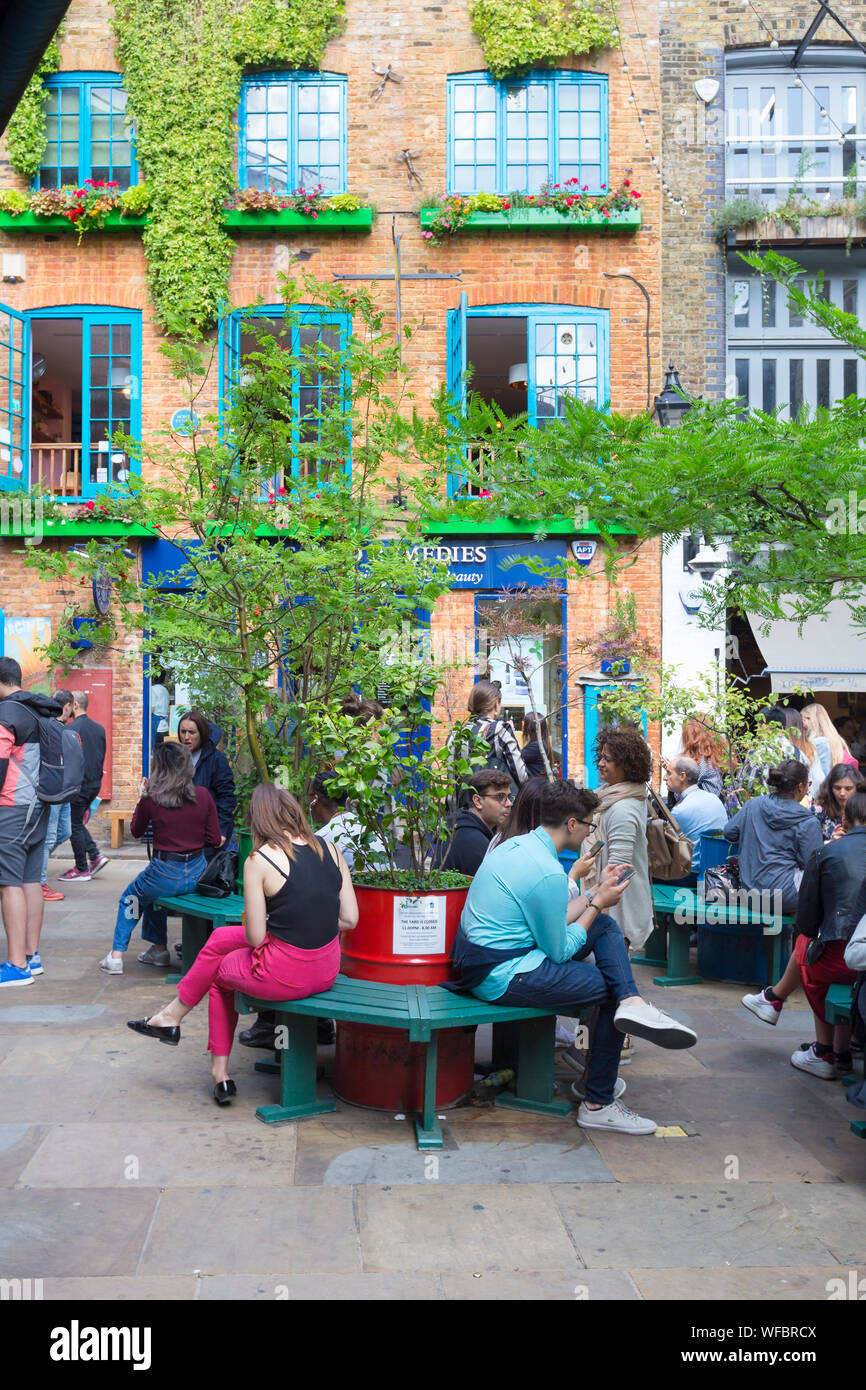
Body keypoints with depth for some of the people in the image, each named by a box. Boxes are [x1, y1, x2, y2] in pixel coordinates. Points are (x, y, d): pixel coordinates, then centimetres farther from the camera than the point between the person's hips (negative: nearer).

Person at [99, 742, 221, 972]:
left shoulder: (151, 800, -13)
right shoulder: (203, 796, -6)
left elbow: (135, 831, 6)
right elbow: (214, 839, 0)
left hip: (166, 874, -4)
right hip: (197, 874, 4)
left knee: (130, 897, 27)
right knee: (149, 893, 35)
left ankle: (116, 956, 24)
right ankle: (158, 949, 40)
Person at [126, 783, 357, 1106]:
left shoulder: (259, 861, -14)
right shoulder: (330, 849, 1)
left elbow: (255, 937, -13)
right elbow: (350, 919, 2)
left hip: (285, 974, -6)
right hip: (328, 970, 6)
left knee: (219, 973, 27)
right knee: (220, 937, 26)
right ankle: (173, 1014, 40)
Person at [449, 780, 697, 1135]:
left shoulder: (516, 845, 7)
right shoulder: (548, 873, -22)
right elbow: (559, 951, -12)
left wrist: (597, 891, 15)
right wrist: (598, 902, -3)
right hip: (505, 979, -10)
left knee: (606, 926, 10)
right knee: (610, 991, -1)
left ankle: (630, 1002, -11)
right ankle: (598, 1105, 9)